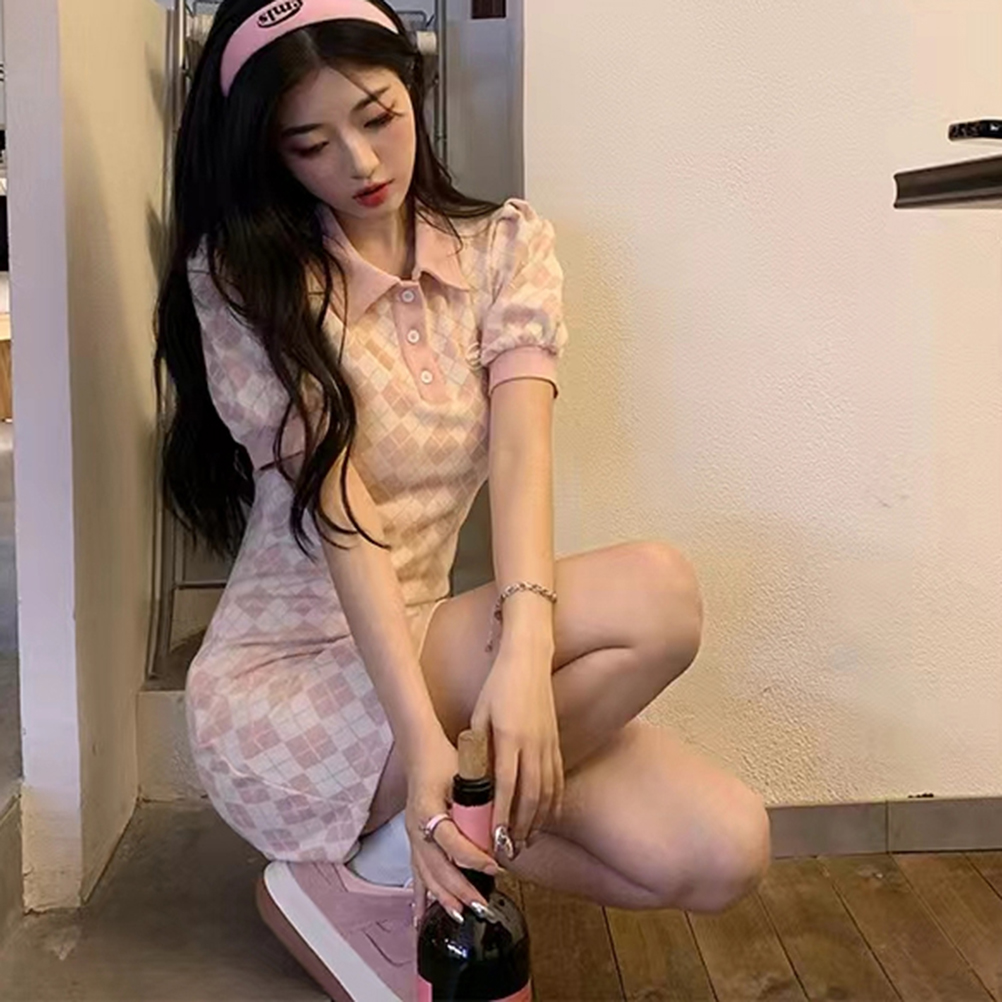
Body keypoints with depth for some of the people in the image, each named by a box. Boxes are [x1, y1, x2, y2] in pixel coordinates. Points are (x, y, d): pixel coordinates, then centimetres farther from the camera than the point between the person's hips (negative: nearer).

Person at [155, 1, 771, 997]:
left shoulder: (507, 245, 3)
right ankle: (375, 875, -11)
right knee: (654, 595, -26)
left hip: (436, 650, 5)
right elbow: (336, 502, -21)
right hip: (283, 690, -4)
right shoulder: (242, 277, -8)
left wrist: (525, 646, -32)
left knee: (721, 853, -14)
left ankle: (404, 836, 1)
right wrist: (420, 731, -32)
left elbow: (519, 445, -14)